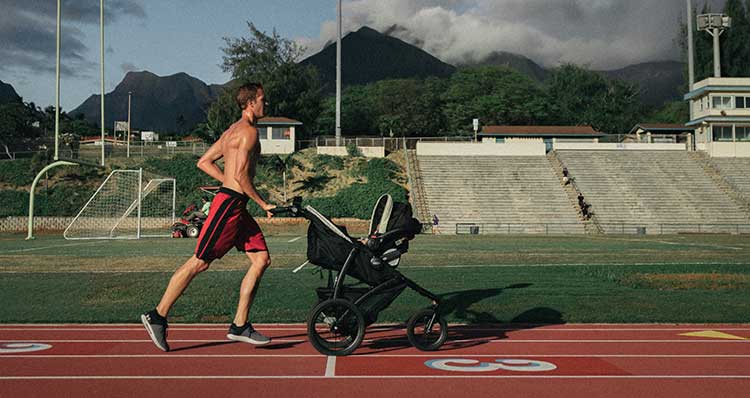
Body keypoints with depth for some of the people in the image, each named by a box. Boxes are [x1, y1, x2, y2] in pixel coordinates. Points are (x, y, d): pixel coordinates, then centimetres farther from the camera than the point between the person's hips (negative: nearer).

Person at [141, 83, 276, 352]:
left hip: (236, 207, 10)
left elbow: (204, 162, 21)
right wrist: (263, 204, -11)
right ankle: (157, 316, 6)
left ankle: (239, 326, 6)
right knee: (200, 262, -4)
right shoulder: (249, 131, -11)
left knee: (261, 259, 5)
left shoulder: (232, 131, 19)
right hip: (229, 205, -10)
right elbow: (241, 175, -19)